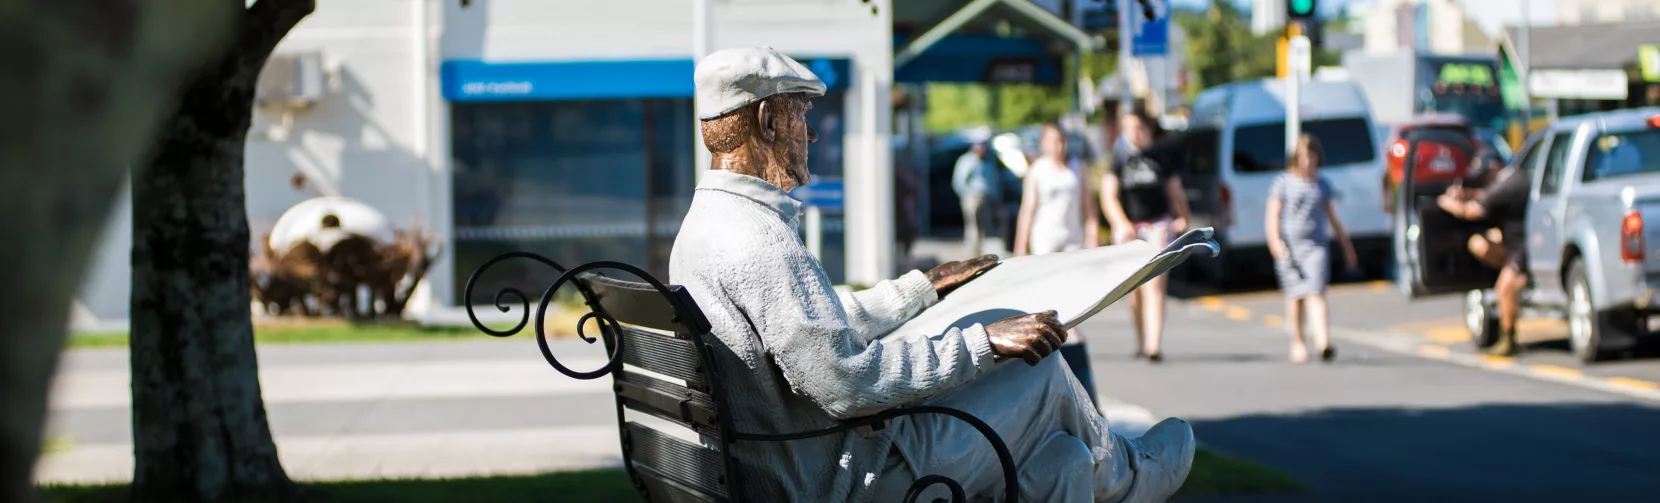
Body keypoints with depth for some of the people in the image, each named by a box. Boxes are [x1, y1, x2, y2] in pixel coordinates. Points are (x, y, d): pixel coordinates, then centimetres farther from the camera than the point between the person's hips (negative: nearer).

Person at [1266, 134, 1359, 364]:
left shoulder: (1323, 185, 12)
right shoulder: (1283, 183, 4)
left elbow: (1333, 218, 19)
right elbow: (1273, 215, -1)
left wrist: (1347, 246, 18)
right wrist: (1275, 241, -16)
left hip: (1316, 244, 1)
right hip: (1289, 245, -1)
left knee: (1316, 293, -14)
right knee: (1295, 295, 5)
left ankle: (1323, 343, -26)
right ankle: (1298, 343, 19)